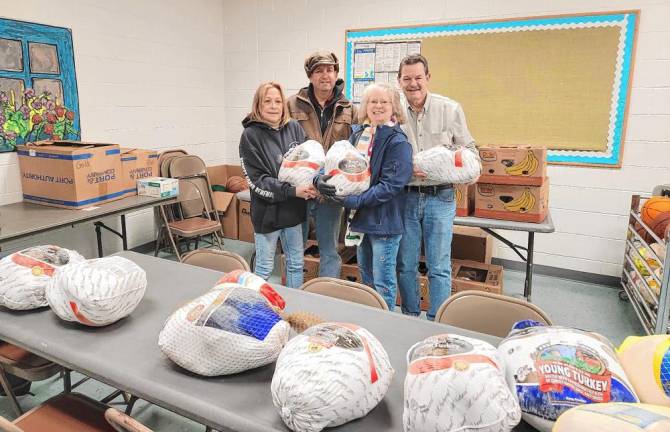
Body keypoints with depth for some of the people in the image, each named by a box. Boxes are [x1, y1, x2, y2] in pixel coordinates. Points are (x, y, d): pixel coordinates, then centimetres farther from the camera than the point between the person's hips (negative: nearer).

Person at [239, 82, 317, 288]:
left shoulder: (294, 128, 1)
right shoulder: (251, 135, -10)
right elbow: (257, 180, -15)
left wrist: (313, 185, -12)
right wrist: (292, 191, -23)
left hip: (293, 209, 5)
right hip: (267, 211, -4)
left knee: (296, 263, 16)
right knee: (264, 267, 9)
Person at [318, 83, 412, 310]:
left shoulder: (398, 142, -14)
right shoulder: (357, 133, 5)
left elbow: (391, 185, -21)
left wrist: (356, 201, -23)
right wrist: (322, 177, -10)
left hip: (384, 220, -7)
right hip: (360, 217, 7)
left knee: (383, 283, 5)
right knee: (365, 278, 23)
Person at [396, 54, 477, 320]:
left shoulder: (450, 109, -1)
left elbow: (468, 147, 9)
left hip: (440, 197, -1)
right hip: (405, 197, 1)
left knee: (439, 267, 5)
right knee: (406, 265, 11)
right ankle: (410, 317, 31)